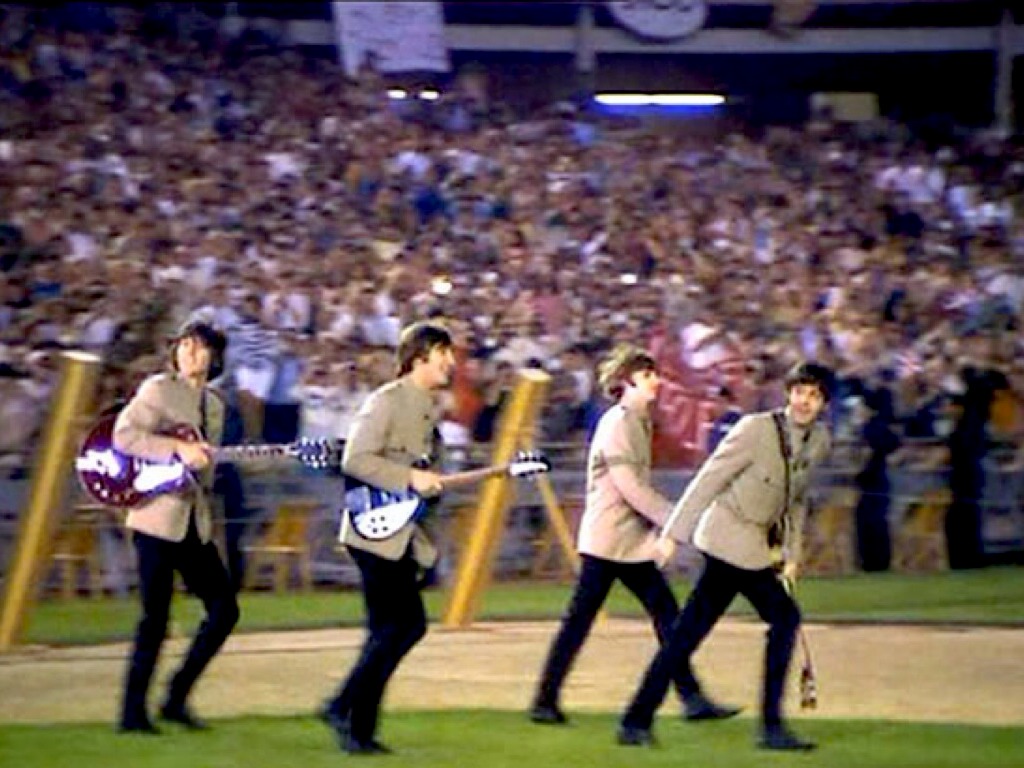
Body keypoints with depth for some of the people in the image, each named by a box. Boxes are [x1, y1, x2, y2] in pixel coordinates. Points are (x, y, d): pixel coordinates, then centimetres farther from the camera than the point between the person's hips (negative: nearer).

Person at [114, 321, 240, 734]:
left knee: (224, 609, 5)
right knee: (156, 618, -7)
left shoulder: (213, 405, 16)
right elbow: (123, 436, -19)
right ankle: (133, 711, 2)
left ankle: (176, 699, 13)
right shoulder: (158, 389, -6)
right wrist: (179, 449, -24)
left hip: (194, 521, 8)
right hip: (157, 518, -7)